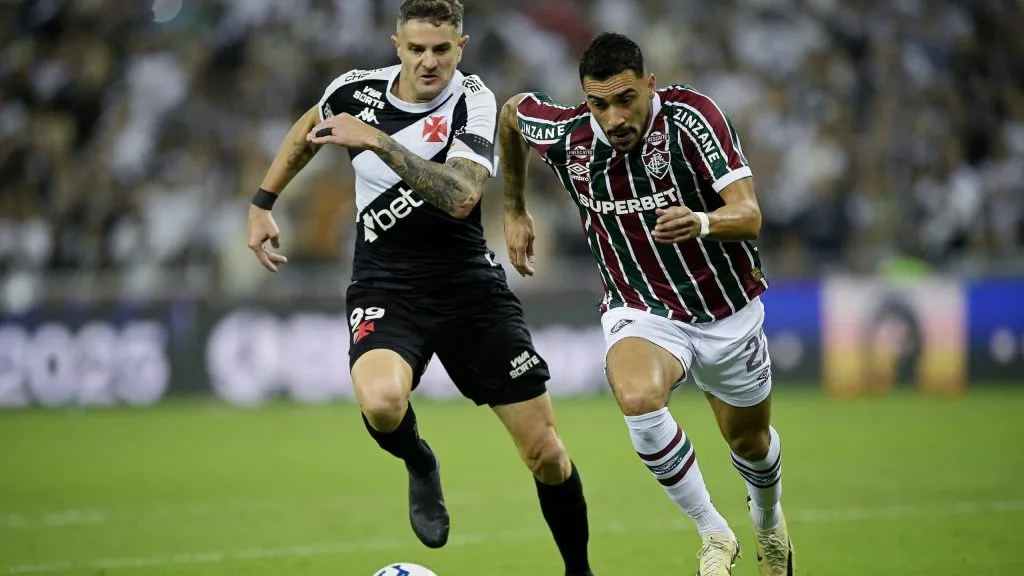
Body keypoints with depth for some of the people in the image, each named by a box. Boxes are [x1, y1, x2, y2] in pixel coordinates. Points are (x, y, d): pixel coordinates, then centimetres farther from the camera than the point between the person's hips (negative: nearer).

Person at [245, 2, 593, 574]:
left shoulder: (474, 101, -13)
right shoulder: (357, 90, -4)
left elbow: (461, 198, -30)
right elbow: (308, 130, 21)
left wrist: (377, 141, -33)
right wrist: (263, 202, 21)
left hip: (470, 285, -1)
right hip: (385, 288, 1)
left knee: (546, 452, -2)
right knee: (382, 403, -32)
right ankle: (421, 466, 4)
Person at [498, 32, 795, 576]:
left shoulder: (690, 117, -25)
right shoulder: (565, 136, -16)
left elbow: (749, 216, -30)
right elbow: (512, 110, 8)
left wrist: (701, 222, -52)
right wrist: (514, 212, 13)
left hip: (727, 311, 0)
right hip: (640, 309, 0)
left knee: (750, 442, 19)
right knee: (638, 398, -33)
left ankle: (768, 519, 57)